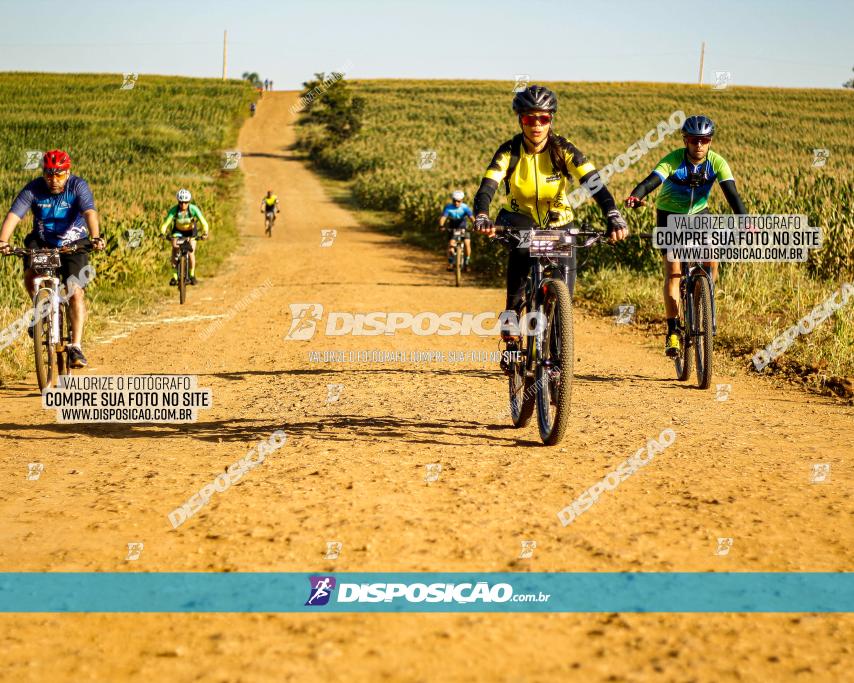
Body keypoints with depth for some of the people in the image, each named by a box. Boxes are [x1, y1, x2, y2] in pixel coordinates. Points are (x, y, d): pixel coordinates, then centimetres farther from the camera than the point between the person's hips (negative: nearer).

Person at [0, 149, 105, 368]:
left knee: (75, 292, -16)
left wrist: (95, 237, -53)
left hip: (73, 245, -1)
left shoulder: (78, 186, -18)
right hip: (42, 243, 2)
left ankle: (76, 347, -11)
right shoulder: (33, 189, -15)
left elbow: (90, 212, -34)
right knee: (30, 276, -26)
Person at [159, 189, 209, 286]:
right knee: (175, 249, -20)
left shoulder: (194, 209, -32)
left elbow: (204, 222, -36)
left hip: (191, 231, 0)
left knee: (191, 253, -12)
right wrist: (162, 233, -55)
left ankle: (192, 274, 12)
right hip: (178, 231, 0)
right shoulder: (174, 210, -30)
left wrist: (205, 233, -54)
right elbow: (166, 223, -36)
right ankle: (174, 276, -12)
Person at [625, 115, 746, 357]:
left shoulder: (717, 162, -18)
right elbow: (652, 180, -39)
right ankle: (672, 332, -9)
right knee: (673, 271, -14)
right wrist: (635, 196, -61)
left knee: (711, 261, -17)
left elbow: (732, 194, -27)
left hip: (699, 214, 2)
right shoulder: (673, 160, -24)